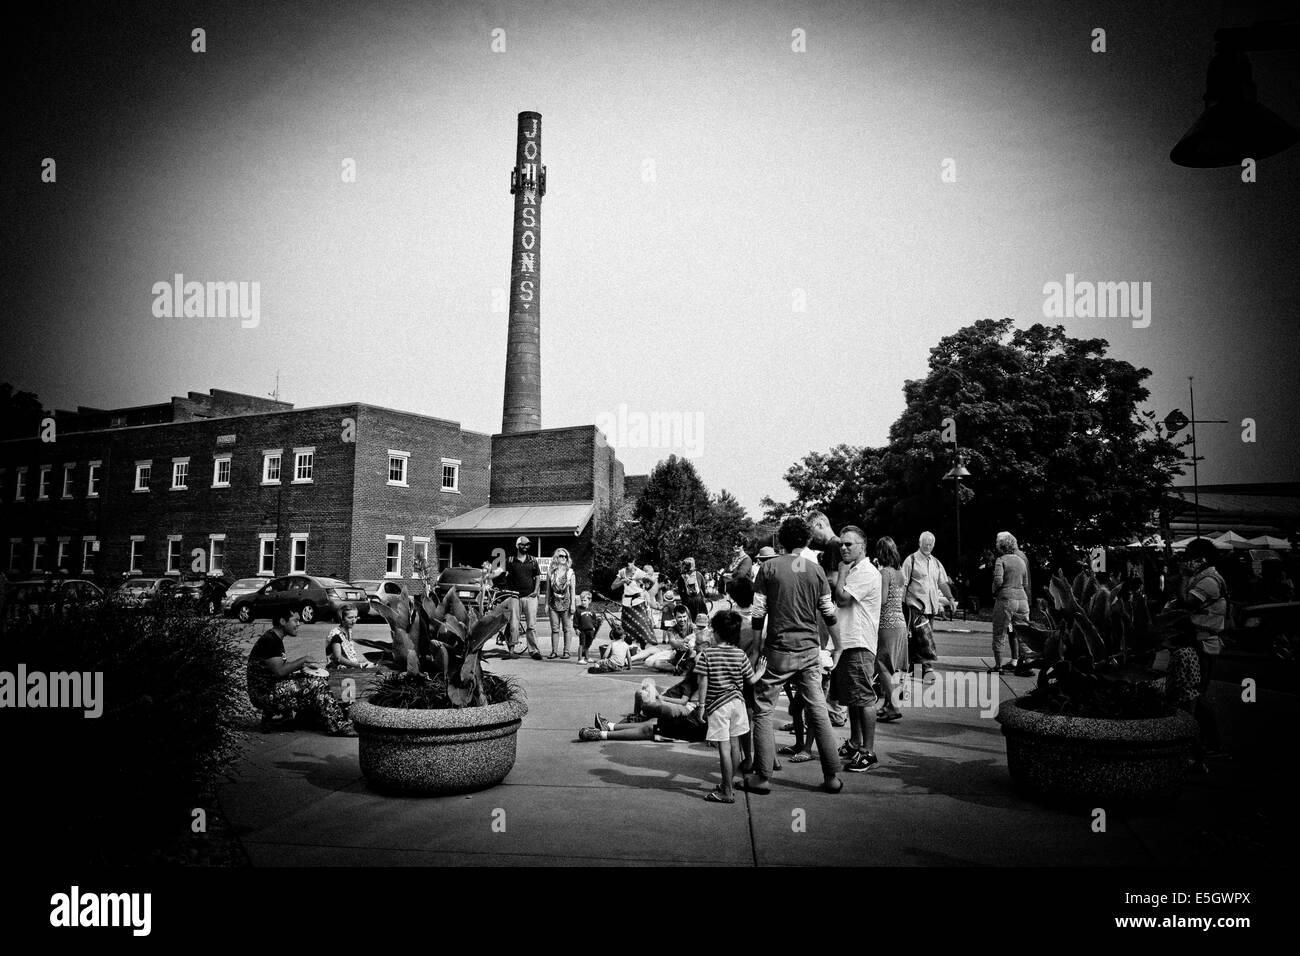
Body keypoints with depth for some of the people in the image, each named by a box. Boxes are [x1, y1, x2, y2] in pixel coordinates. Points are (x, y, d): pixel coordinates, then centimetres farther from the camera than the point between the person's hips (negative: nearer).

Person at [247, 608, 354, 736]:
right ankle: (340, 728, -12)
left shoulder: (276, 639, 14)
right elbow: (279, 671, -25)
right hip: (265, 695, -10)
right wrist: (303, 660, -13)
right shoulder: (269, 641, -18)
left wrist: (303, 665, 6)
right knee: (316, 684, -17)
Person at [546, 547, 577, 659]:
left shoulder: (570, 573, 3)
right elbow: (548, 590, 9)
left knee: (567, 629, 1)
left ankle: (566, 651, 6)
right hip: (554, 604, 1)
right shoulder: (551, 573, 6)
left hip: (566, 604, -1)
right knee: (554, 629, 4)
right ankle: (553, 651, 8)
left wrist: (573, 604, -7)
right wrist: (546, 604, 5)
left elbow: (573, 589, 0)